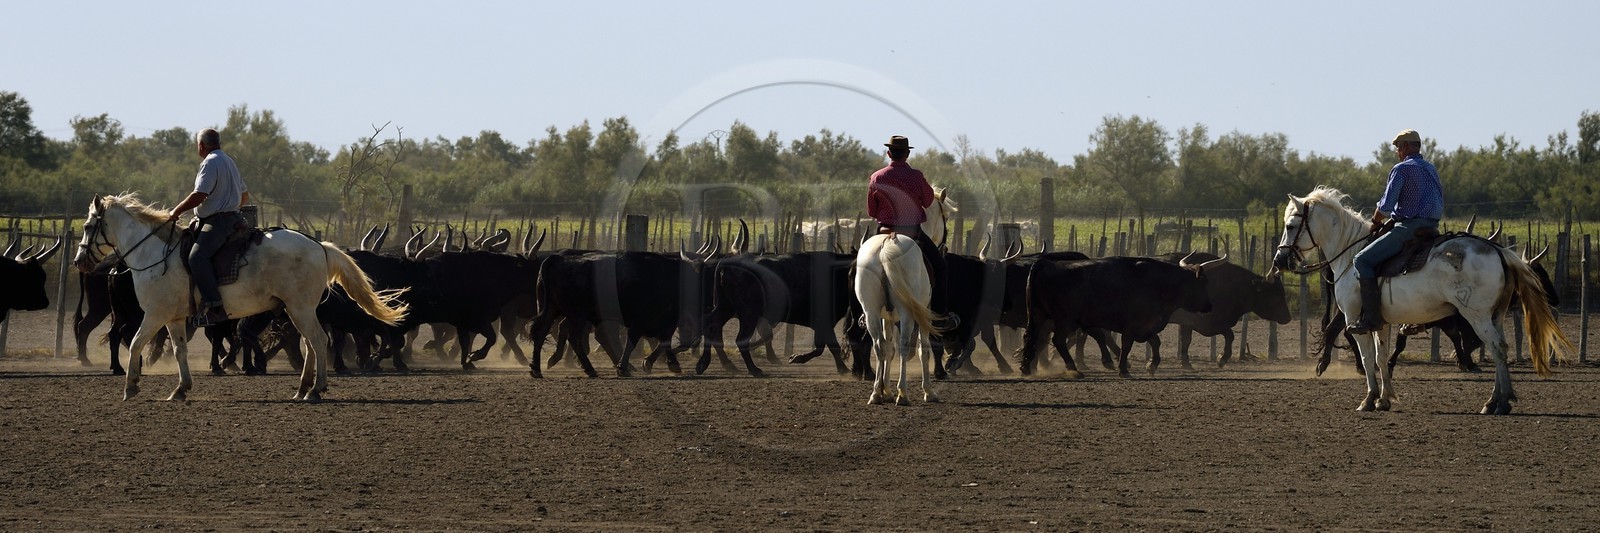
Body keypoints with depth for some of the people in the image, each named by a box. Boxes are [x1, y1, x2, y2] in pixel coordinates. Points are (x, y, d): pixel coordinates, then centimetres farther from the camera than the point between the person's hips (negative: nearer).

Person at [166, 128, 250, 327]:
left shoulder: (210, 162, -10)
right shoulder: (228, 161, 22)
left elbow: (199, 195, -19)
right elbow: (245, 196, 29)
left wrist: (176, 212, -9)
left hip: (218, 221, -11)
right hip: (232, 217, 11)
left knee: (197, 257, -27)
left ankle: (213, 306, -37)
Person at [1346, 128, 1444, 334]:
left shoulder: (1401, 169, -7)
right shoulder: (1432, 169, 18)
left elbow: (1385, 206, -11)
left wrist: (1376, 221, 10)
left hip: (1408, 228, -9)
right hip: (1432, 227, 9)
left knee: (1363, 260, -8)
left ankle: (1371, 316, -18)